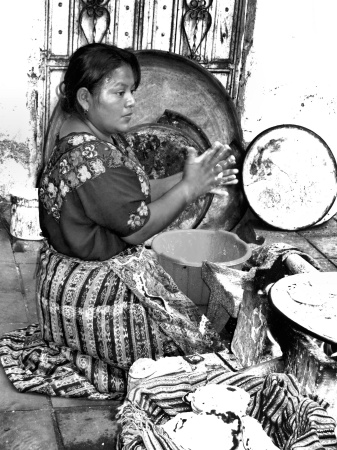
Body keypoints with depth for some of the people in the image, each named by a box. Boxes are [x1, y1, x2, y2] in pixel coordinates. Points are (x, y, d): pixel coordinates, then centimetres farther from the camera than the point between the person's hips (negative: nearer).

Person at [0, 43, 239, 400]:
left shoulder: (104, 136, 4)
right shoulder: (90, 158, -29)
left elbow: (136, 196, 7)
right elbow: (138, 228, -23)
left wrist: (188, 179, -4)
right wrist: (189, 187, -16)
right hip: (92, 292, -10)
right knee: (191, 336, 1)